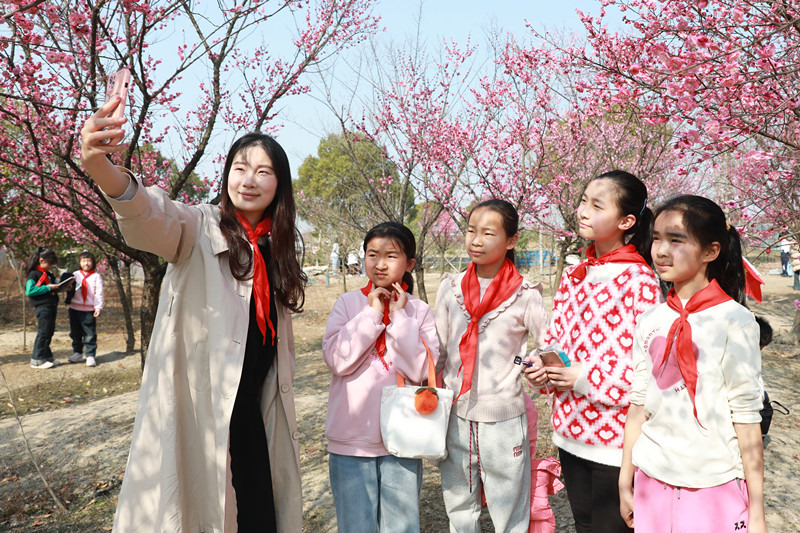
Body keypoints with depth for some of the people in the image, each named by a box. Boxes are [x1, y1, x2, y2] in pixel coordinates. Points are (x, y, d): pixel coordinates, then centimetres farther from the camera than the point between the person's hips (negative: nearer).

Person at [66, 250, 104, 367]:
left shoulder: (96, 276, 2)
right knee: (75, 333, 13)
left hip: (89, 310, -3)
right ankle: (77, 353, 26)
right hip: (75, 308, 4)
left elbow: (99, 293, -2)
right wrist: (69, 288, -12)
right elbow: (70, 290, 11)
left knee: (90, 334, -4)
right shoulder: (75, 274, 10)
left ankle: (90, 355, 1)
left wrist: (98, 307, -10)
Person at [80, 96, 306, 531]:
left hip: (253, 412, 5)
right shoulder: (199, 230, -5)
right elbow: (152, 218, -29)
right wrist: (102, 169, -49)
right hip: (195, 407, -5)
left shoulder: (276, 246, 11)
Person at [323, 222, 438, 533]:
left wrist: (400, 317, -13)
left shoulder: (419, 310, 0)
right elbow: (337, 360, -13)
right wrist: (372, 313, -13)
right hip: (352, 438, 0)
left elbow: (422, 371, -11)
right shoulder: (348, 303, -1)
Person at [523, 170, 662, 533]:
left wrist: (586, 378, -19)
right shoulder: (574, 278, 6)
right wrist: (541, 369, -6)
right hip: (570, 429, 7)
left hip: (615, 438, -7)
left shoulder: (640, 281, -15)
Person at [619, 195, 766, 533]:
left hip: (714, 487, -3)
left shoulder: (734, 320, -9)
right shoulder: (650, 322, 2)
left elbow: (746, 417, -8)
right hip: (652, 479, 4)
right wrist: (625, 482, 9)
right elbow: (639, 404, 7)